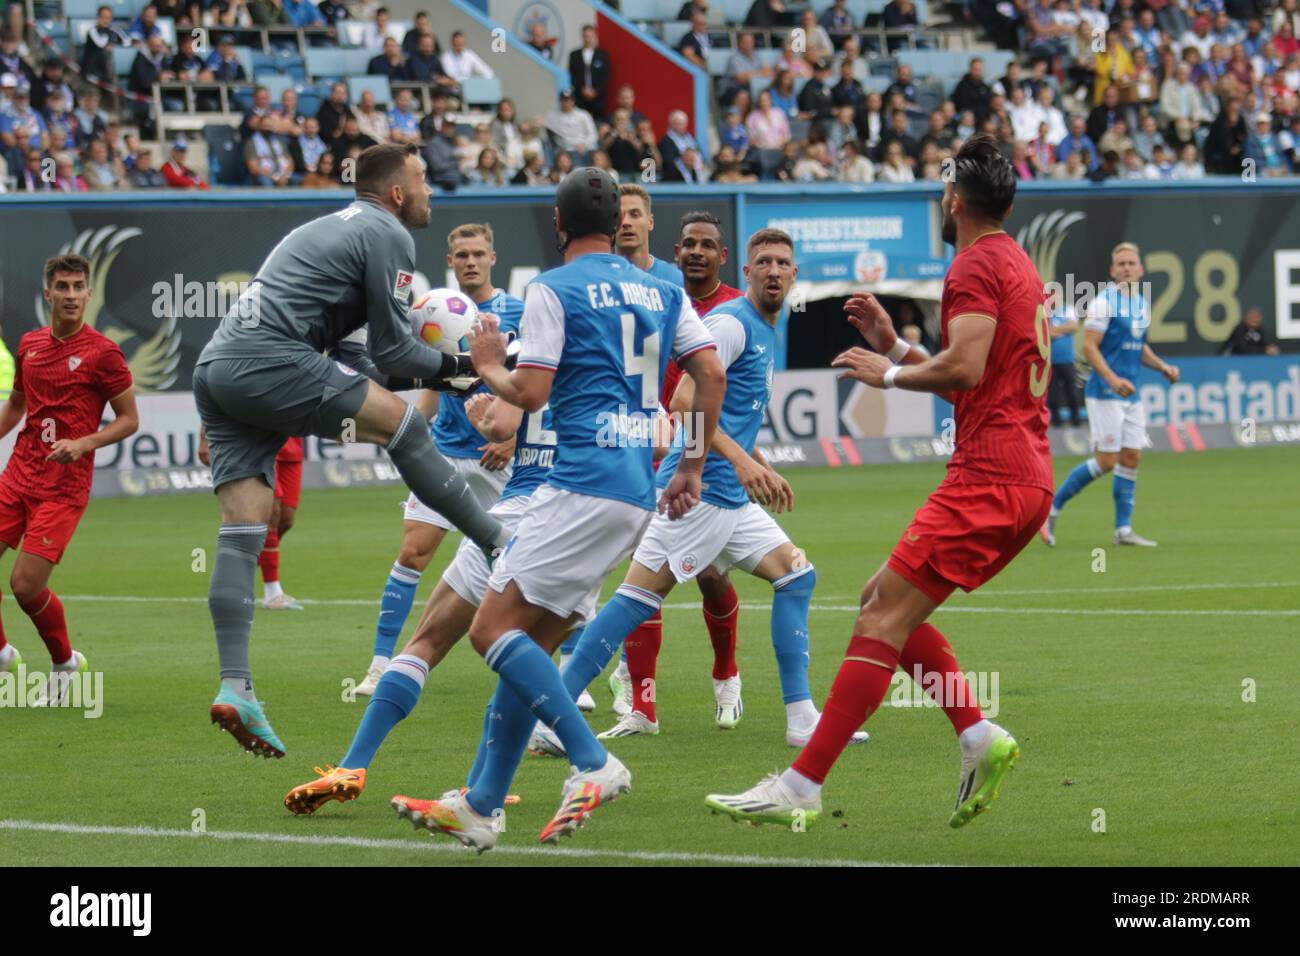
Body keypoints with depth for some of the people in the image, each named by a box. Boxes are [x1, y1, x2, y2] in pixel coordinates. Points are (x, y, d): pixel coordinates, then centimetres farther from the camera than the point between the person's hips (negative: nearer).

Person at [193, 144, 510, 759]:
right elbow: (391, 350, -2)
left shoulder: (336, 226, 29)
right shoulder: (388, 235, 0)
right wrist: (453, 366, 13)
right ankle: (503, 550, 5)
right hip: (267, 362, -9)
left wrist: (427, 368, 24)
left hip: (215, 371, 9)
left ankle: (235, 687, -8)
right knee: (402, 423, 0)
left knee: (242, 533, 1)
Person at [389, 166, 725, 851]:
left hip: (583, 483, -8)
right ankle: (482, 809, 10)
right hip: (636, 493, 8)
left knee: (494, 628, -9)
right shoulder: (663, 291, 17)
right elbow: (711, 372, 12)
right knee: (530, 644, 11)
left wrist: (488, 365, 11)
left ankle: (593, 764, -20)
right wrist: (691, 469, 18)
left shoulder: (553, 290, -3)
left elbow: (530, 394, -10)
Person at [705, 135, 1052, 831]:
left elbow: (965, 368, -22)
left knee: (884, 617, -12)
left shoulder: (975, 266, -7)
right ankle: (980, 739, 3)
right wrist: (894, 347, 21)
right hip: (1026, 479, 10)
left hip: (987, 479, -10)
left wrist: (888, 374, -6)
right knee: (884, 602, 14)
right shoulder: (1018, 266, 23)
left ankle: (800, 789, -16)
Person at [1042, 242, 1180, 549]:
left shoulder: (1142, 304, 13)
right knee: (1106, 461, -10)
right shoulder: (1104, 302, -11)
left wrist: (1163, 367, 11)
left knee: (1131, 458, 4)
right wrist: (1113, 380, -27)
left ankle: (1123, 529, 8)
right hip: (1105, 394, -8)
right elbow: (1089, 347, -16)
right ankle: (1052, 507, 3)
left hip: (1131, 394, 8)